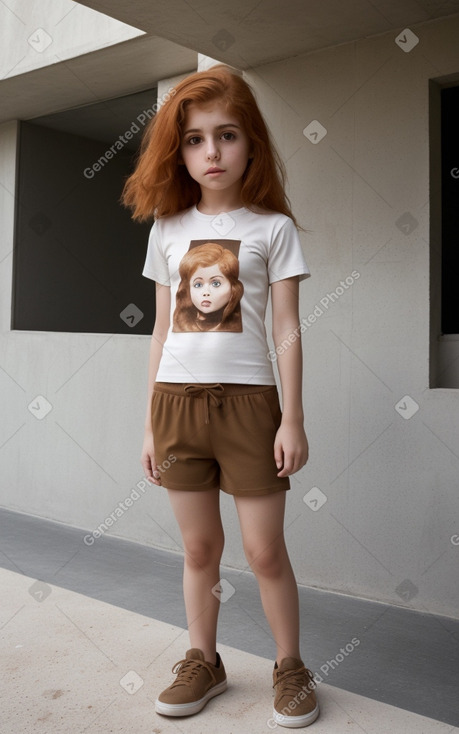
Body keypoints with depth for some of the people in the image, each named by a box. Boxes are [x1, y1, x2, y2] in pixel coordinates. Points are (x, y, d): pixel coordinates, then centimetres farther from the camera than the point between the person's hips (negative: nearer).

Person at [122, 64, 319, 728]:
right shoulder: (167, 229, 10)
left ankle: (290, 666, 23)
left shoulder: (273, 227, 2)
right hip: (177, 399, 3)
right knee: (199, 547, 12)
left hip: (248, 398, -3)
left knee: (264, 549, 3)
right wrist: (150, 424, 10)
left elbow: (287, 330, 0)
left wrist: (293, 418, -5)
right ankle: (204, 661, 29)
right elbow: (162, 331, 11)